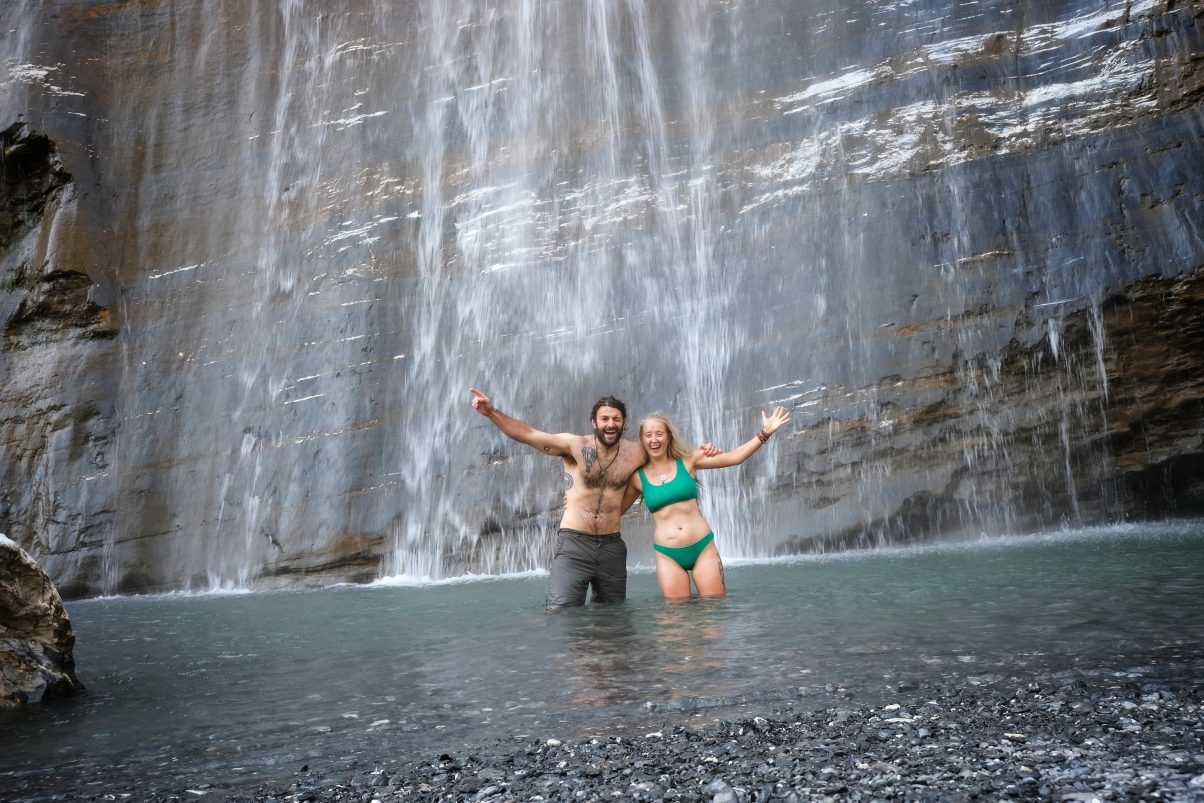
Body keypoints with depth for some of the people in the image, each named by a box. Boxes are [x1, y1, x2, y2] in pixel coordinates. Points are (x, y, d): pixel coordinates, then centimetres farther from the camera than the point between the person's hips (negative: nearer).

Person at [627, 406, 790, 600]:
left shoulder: (687, 460, 1)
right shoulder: (638, 476, 2)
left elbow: (734, 457, -2)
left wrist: (765, 432, -7)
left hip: (702, 547, 0)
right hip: (668, 555, 0)